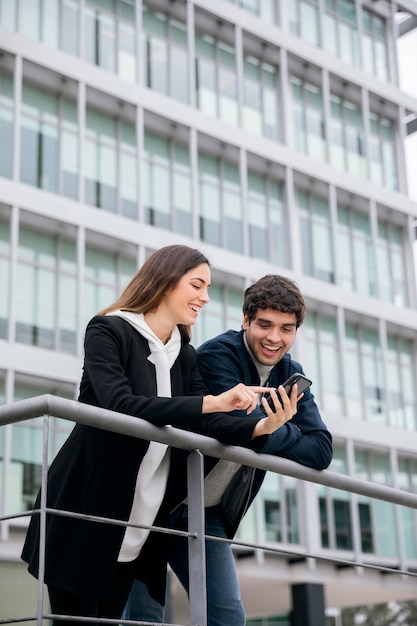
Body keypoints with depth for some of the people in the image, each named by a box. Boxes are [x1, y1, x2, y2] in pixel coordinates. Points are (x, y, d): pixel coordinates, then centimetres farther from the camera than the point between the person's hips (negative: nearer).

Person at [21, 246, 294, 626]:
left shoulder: (186, 357, 13)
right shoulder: (108, 331, -8)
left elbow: (208, 424, 0)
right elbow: (119, 405, -25)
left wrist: (261, 427, -20)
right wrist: (210, 403, -31)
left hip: (136, 526, 6)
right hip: (82, 512, -6)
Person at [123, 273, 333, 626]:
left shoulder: (291, 376, 4)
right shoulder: (219, 354, -17)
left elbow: (321, 451, -5)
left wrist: (272, 430, -19)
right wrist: (290, 433, -13)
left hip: (209, 514, 7)